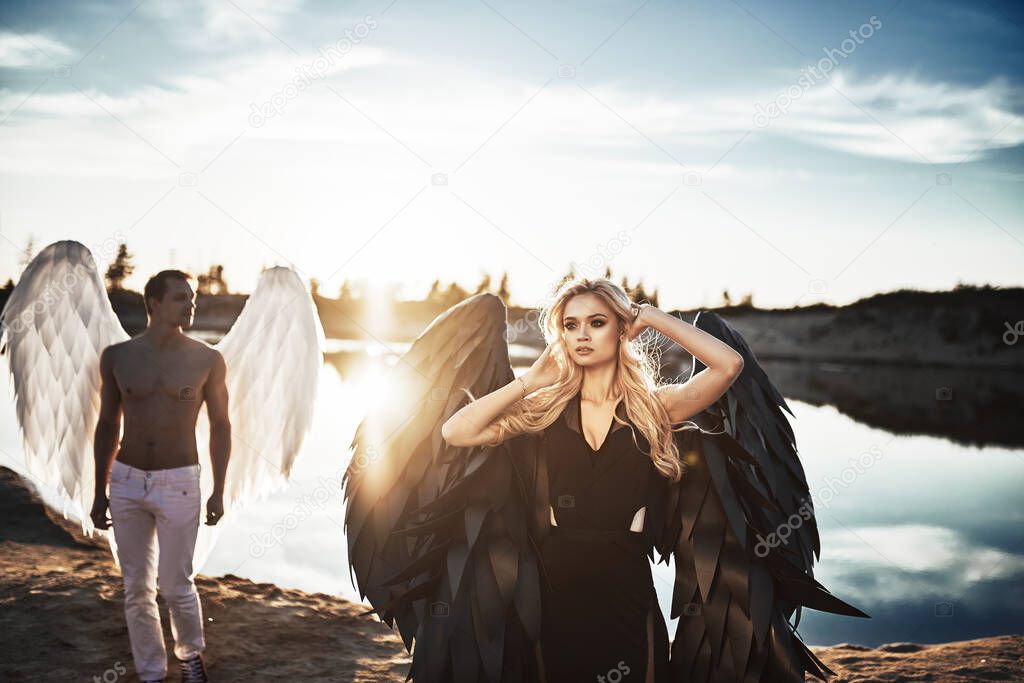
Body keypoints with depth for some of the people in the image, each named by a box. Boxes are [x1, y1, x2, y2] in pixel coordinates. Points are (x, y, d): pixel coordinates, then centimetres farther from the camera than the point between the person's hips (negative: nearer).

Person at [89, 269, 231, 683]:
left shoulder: (207, 360, -7)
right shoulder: (117, 356, -2)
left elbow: (220, 425, 1)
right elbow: (107, 425, 6)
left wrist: (219, 491, -2)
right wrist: (100, 492, 6)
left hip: (178, 484, -2)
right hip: (126, 482, 2)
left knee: (175, 586, 2)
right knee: (137, 590, 8)